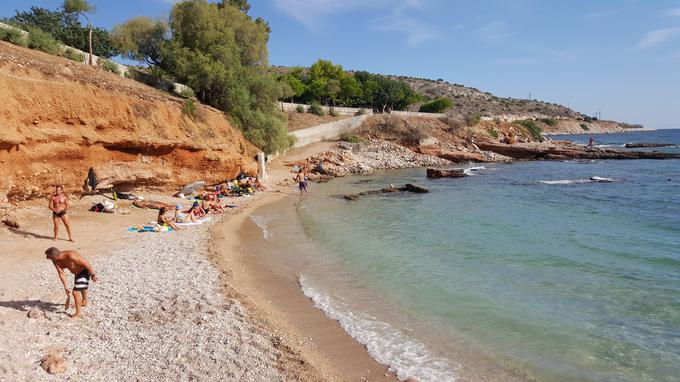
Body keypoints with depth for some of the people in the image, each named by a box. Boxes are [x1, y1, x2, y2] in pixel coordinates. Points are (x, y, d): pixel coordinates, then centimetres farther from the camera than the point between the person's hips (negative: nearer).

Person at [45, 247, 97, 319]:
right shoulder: (55, 261, -16)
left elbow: (86, 264, -32)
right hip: (77, 272, 9)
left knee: (76, 292, -14)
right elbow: (61, 273, -12)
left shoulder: (71, 256, -39)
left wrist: (93, 275, -22)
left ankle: (78, 314, -1)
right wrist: (66, 287, -15)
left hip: (84, 271, -9)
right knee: (81, 288, 33)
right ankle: (84, 301, 61)